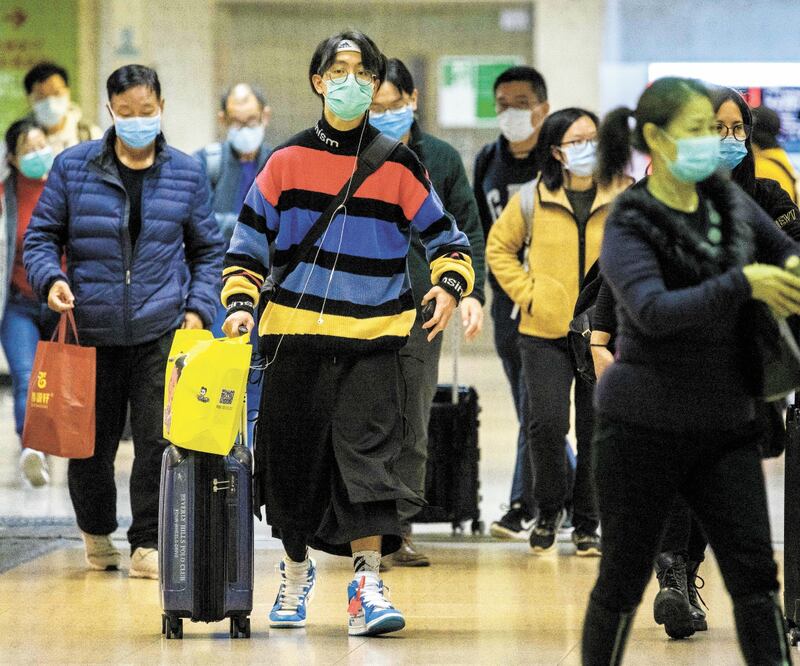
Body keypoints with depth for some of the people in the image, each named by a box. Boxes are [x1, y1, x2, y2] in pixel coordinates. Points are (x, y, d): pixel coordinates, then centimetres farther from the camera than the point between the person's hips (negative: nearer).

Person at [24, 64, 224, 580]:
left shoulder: (186, 173, 6)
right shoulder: (73, 167, 2)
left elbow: (208, 249, 14)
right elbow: (41, 236, 7)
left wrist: (198, 308, 2)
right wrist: (50, 279, -12)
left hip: (163, 331, 0)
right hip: (91, 331, 0)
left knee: (160, 440, -6)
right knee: (92, 442, 7)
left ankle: (148, 545, 6)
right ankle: (97, 532, 32)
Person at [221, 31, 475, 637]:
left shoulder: (398, 166, 3)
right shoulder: (288, 161, 5)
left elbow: (446, 237, 8)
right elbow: (249, 240, 9)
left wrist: (449, 286, -12)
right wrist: (241, 304, -5)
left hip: (372, 341, -1)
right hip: (295, 339, 1)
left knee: (368, 453, -13)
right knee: (294, 457, 8)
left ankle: (368, 586, -17)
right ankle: (297, 572, 29)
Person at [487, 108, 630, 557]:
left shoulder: (624, 197, 1)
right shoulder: (533, 199, 1)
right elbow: (500, 247, 12)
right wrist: (526, 292, 2)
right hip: (545, 333, -1)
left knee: (597, 431, 3)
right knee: (547, 423, -11)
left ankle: (587, 524, 17)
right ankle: (550, 510, 13)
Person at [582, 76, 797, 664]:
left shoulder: (730, 202, 4)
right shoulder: (629, 226, -12)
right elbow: (654, 311, -27)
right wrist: (743, 284, -31)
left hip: (726, 424, 5)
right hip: (645, 425, -4)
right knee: (624, 579, 5)